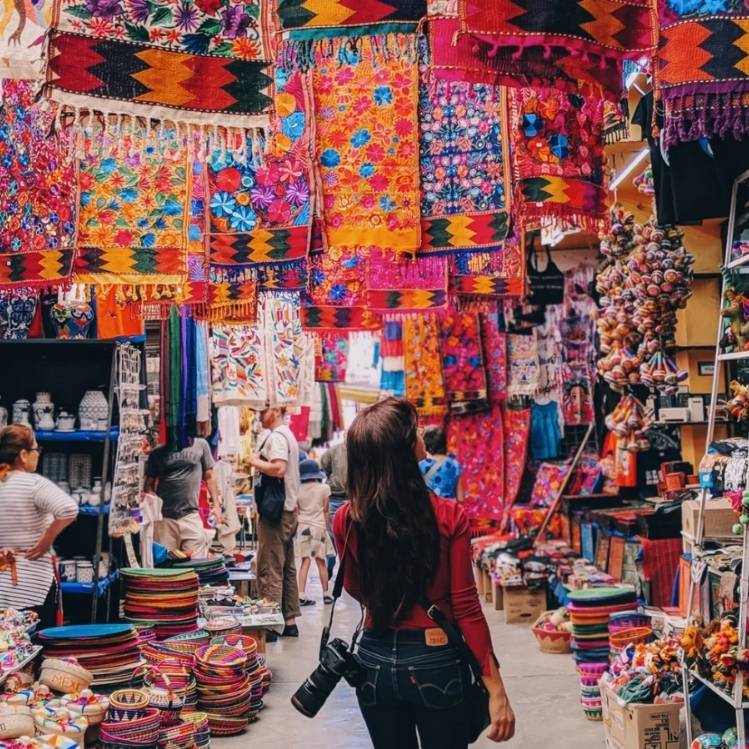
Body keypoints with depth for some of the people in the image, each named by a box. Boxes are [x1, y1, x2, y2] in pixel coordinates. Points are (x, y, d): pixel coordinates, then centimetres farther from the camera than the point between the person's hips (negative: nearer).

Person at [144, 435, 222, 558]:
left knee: (197, 562, -7)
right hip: (163, 517, 1)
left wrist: (216, 504, 3)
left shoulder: (200, 445, 9)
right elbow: (149, 483, 10)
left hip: (191, 515, 0)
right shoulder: (158, 453, 11)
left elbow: (209, 476, 11)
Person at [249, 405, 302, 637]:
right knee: (287, 568, 14)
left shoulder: (276, 436, -14)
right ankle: (290, 620, 20)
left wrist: (255, 462, -14)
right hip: (289, 510, 10)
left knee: (270, 570, -7)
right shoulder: (288, 435, 18)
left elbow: (278, 469, -27)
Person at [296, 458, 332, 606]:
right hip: (318, 526, -1)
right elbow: (325, 510, 0)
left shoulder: (298, 490, 1)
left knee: (305, 560, 2)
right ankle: (326, 594, 14)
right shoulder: (323, 488, -2)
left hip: (303, 526, 1)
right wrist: (326, 527, 8)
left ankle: (301, 595, -6)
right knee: (321, 561, 6)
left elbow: (296, 511, 5)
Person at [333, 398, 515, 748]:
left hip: (375, 660, 3)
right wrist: (496, 689, -6)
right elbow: (466, 607, -13)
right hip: (435, 661, -2)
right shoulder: (449, 516, -17)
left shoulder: (346, 519, -9)